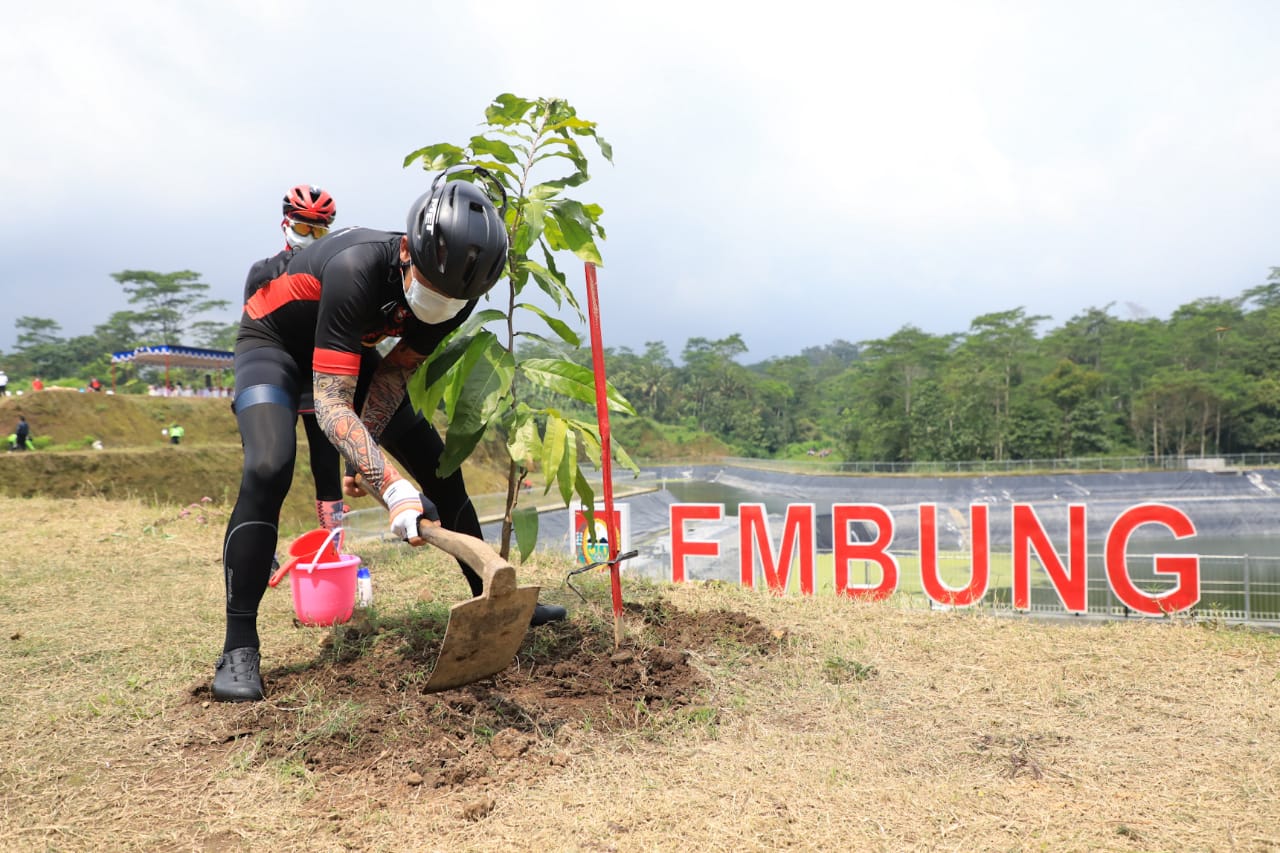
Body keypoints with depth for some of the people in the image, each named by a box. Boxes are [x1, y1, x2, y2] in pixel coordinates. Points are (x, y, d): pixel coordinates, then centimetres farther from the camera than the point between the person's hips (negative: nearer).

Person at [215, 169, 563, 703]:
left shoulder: (456, 289, -22)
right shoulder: (357, 269, -41)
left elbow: (397, 371, -11)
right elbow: (330, 403, -43)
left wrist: (365, 452, -23)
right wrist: (391, 488, -52)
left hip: (346, 346, 6)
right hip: (273, 343, -5)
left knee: (438, 467, -1)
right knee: (268, 469, -29)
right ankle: (239, 648, -17)